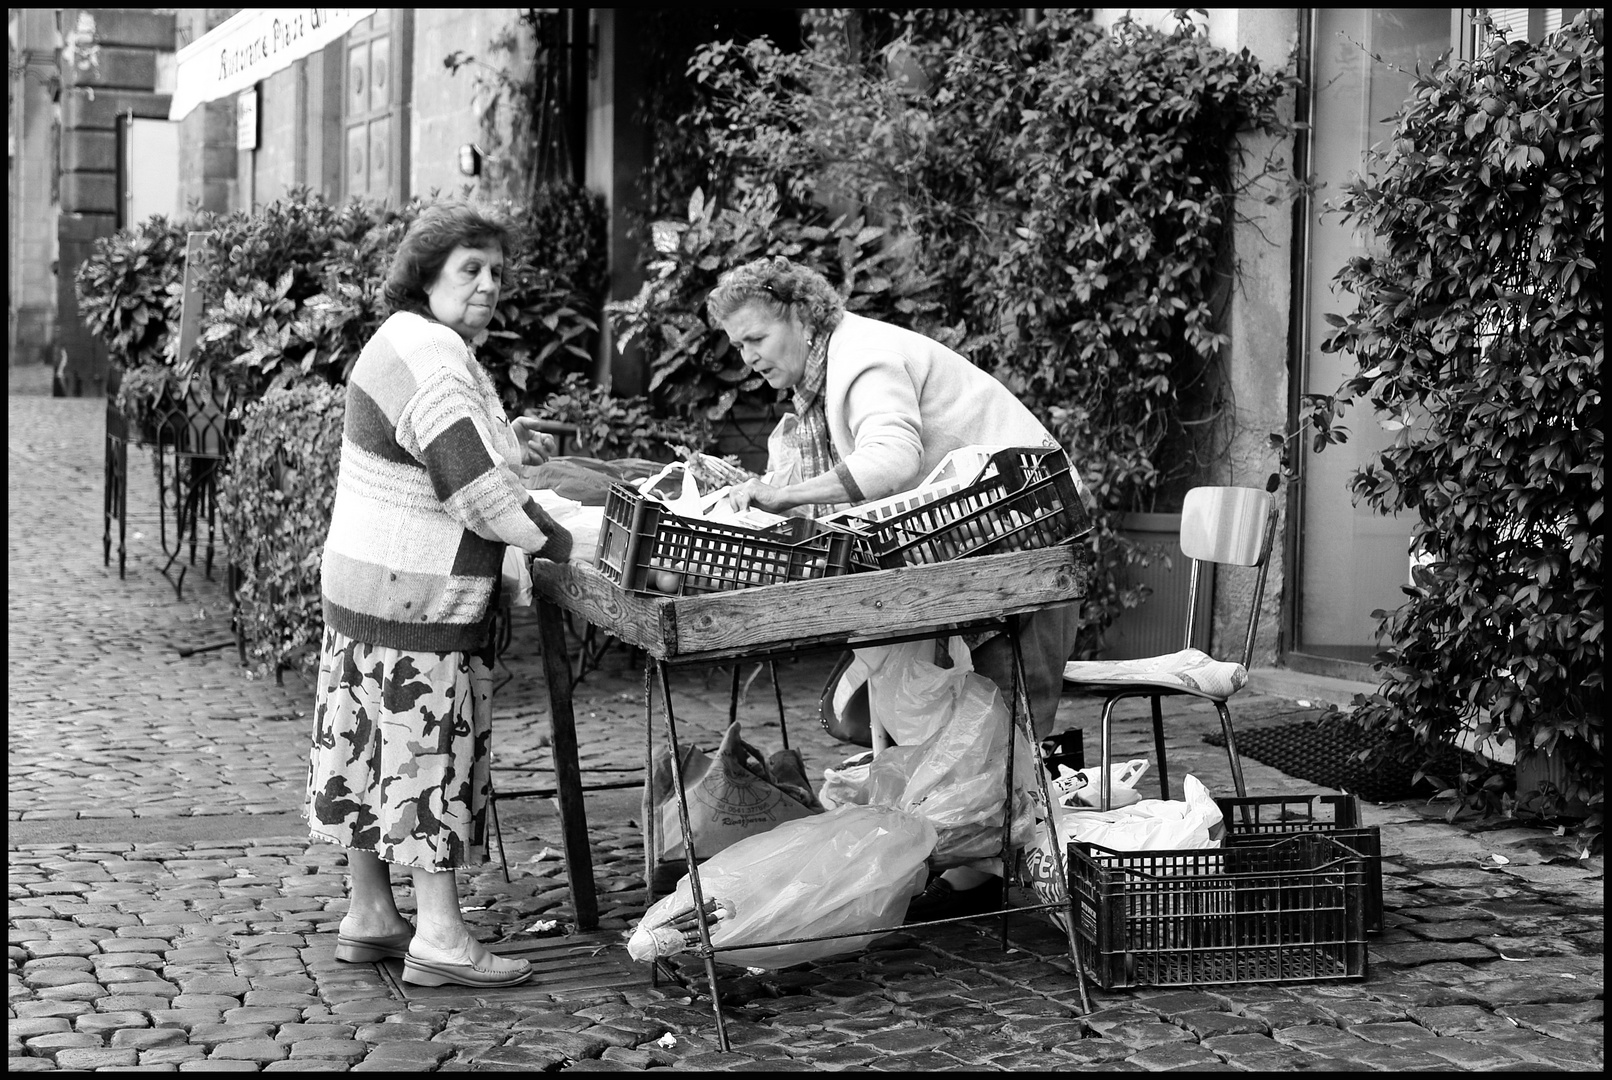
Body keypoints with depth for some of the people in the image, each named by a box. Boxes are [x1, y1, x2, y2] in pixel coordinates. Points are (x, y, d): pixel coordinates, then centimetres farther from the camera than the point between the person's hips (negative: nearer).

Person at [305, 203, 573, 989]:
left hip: (363, 580, 10)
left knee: (370, 748, 14)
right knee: (431, 753, -5)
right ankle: (440, 937, -1)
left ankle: (369, 915, 23)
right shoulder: (433, 359, -19)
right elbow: (470, 484, -25)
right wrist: (550, 538, -15)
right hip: (414, 596, -10)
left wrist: (504, 442, 15)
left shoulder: (403, 340, 15)